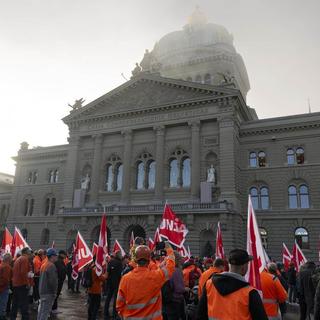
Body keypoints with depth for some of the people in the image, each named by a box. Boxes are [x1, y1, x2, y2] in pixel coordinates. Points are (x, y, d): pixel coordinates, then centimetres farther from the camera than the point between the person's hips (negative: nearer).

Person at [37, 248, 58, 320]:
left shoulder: (43, 265, 11)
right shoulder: (51, 266, -19)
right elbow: (53, 281, -22)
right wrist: (54, 292, -13)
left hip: (42, 291, 10)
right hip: (48, 292, -10)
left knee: (41, 310, 18)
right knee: (46, 311, -5)